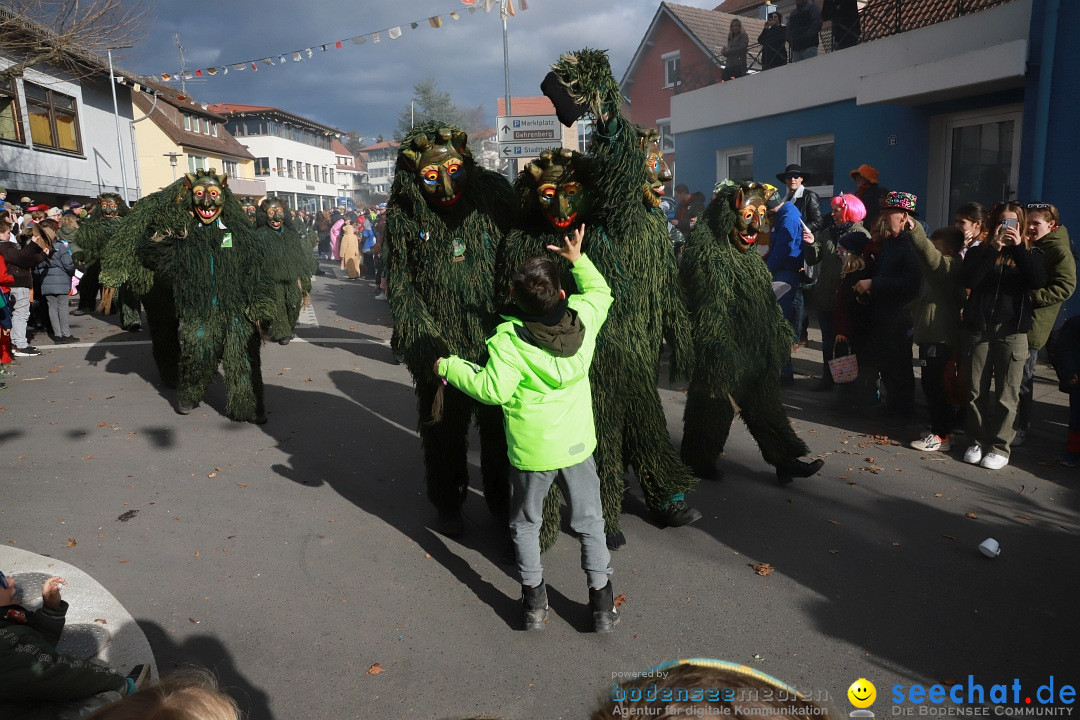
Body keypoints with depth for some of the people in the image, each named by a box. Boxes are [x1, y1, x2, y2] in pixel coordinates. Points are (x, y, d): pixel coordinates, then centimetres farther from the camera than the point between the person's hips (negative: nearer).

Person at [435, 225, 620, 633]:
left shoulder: (508, 340, -21)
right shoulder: (584, 318, -9)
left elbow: (493, 389, -20)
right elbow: (600, 291, 12)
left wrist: (450, 368, -8)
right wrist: (578, 260, 22)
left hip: (531, 450, -3)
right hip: (578, 443, 3)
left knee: (525, 523, 19)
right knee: (589, 521, 17)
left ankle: (534, 600, 24)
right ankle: (602, 603, 20)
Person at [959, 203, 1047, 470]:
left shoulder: (1028, 253, 9)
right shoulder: (979, 252, 7)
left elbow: (1039, 282, -11)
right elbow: (967, 280, -12)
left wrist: (1019, 247, -13)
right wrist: (993, 247, -14)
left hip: (1012, 330, 0)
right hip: (979, 328, 0)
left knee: (1007, 394, 2)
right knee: (976, 390, 5)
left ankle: (1000, 447, 10)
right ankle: (978, 441, 18)